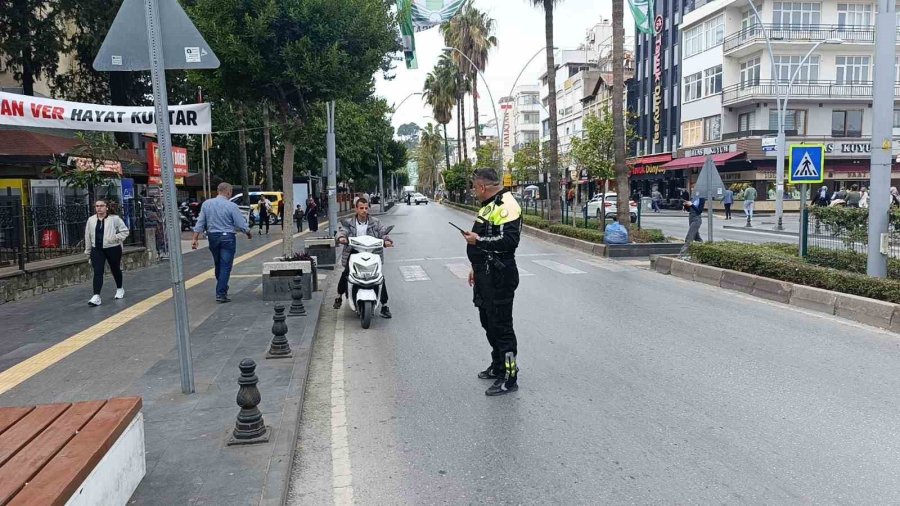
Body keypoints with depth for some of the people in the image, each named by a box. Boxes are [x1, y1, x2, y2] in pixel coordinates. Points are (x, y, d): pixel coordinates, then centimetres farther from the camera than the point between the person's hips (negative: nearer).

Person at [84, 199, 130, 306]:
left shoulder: (114, 219, -6)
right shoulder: (91, 220, 5)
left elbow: (125, 231, -1)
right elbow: (88, 237, 10)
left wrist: (115, 238, -16)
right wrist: (88, 252, 11)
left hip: (113, 249, -2)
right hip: (97, 250, 2)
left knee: (115, 269, 15)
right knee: (97, 272, -8)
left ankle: (119, 289, 38)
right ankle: (96, 297, -14)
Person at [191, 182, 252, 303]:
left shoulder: (206, 204, 2)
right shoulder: (231, 206, -12)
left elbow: (200, 223, 2)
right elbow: (242, 225, -9)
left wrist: (195, 239, 4)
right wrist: (249, 233, 10)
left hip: (212, 237, 5)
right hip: (227, 237, -5)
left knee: (218, 265, 19)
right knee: (225, 266, -1)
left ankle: (222, 289, 35)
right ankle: (221, 293, -4)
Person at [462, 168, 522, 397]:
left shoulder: (506, 206, -17)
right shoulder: (490, 205, 17)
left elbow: (510, 240, -27)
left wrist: (478, 240, -21)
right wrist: (477, 268, 25)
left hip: (499, 277, -11)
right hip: (485, 275, 11)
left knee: (501, 326, -6)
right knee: (488, 322, 19)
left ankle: (509, 378, 2)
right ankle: (498, 367, 34)